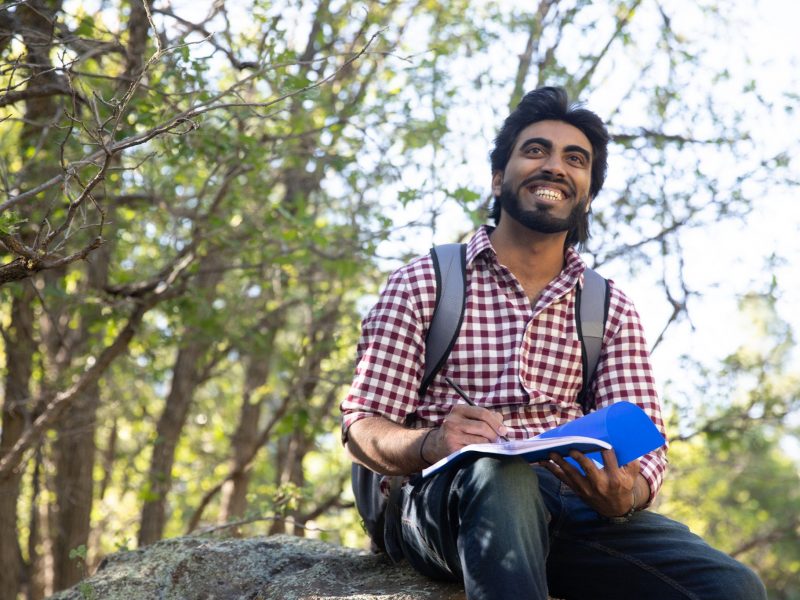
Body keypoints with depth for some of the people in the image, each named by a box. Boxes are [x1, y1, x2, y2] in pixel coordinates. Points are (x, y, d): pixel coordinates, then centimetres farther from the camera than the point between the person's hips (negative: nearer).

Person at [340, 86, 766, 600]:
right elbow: (362, 426, 2)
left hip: (570, 509, 3)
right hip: (441, 502, -2)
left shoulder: (612, 310, 15)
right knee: (499, 474, -39)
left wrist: (625, 495, -19)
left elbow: (645, 446, 6)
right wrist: (432, 443, -22)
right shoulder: (423, 283, 7)